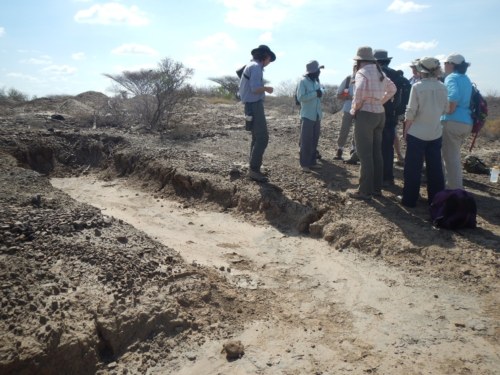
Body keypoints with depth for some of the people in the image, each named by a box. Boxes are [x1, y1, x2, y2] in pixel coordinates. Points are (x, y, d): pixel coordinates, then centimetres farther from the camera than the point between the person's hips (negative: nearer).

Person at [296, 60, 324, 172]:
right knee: (306, 141, -4)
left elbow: (321, 92, 14)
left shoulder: (316, 81, 12)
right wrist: (315, 93, -19)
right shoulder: (303, 81, -10)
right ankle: (304, 164, 0)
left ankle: (312, 162, 18)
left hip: (317, 116, 7)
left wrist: (320, 92, -8)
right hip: (307, 116, -7)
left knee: (315, 140, 10)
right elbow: (300, 97, -17)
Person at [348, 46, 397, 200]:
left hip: (366, 115, -8)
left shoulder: (362, 72, -11)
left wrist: (354, 109, -12)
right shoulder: (380, 72, 14)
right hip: (380, 114, 8)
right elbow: (392, 89, 26)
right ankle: (376, 187, 22)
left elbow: (359, 93, -28)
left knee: (365, 154, -3)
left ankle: (365, 191, 2)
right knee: (376, 152, 14)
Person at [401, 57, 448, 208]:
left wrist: (406, 130, -3)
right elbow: (445, 110, 8)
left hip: (417, 133, -4)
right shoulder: (443, 88, 0)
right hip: (436, 133, 4)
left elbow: (411, 112, -13)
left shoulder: (417, 87, -13)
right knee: (435, 167, 12)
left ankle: (409, 199, 10)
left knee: (413, 168, 5)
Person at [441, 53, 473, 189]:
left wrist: (449, 111, -9)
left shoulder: (451, 77, -7)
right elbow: (471, 100, 22)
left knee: (450, 157, -3)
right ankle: (457, 185, 31)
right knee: (455, 155, 22)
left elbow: (453, 96, -23)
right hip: (466, 122, 9)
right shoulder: (466, 79, 19)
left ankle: (455, 190, -1)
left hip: (453, 122, -9)